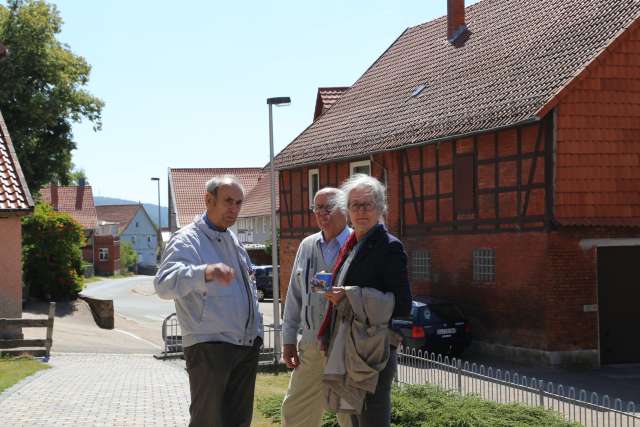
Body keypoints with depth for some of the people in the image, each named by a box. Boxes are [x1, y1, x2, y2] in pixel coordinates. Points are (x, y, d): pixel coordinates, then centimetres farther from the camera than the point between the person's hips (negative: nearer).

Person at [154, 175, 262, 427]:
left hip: (247, 346, 8)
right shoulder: (187, 241, -12)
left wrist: (256, 330, 18)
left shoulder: (233, 240, 15)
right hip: (209, 347, -8)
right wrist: (205, 272, -47)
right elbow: (164, 285, -30)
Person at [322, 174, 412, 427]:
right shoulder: (351, 246, 14)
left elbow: (402, 306, -17)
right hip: (348, 349, 9)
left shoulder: (389, 247, -11)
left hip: (373, 353, -8)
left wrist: (349, 297, -20)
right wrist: (335, 294, 7)